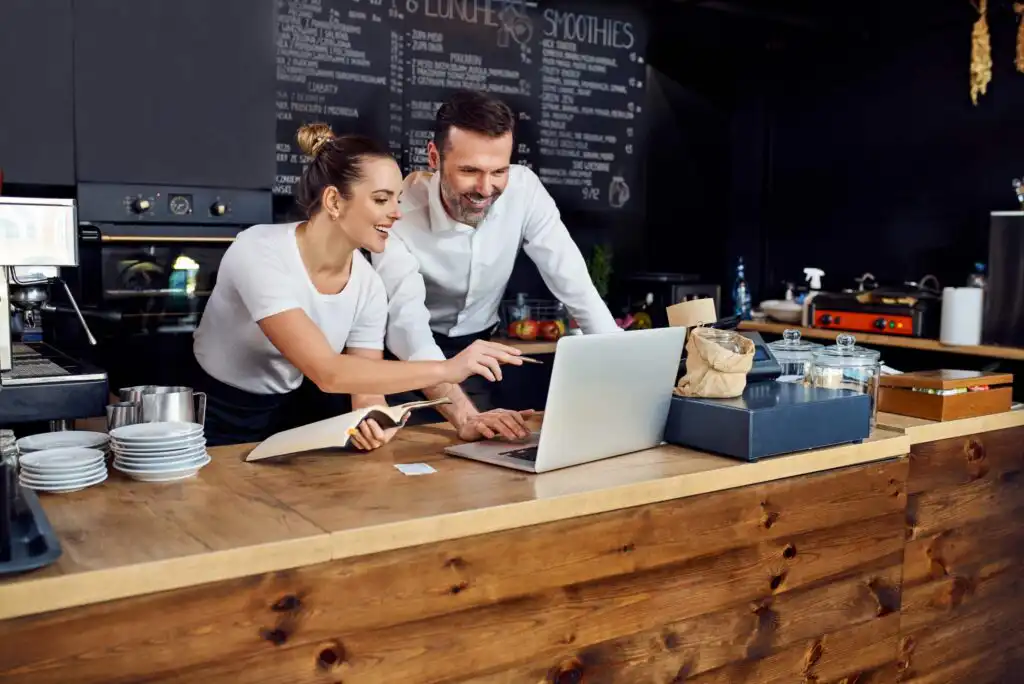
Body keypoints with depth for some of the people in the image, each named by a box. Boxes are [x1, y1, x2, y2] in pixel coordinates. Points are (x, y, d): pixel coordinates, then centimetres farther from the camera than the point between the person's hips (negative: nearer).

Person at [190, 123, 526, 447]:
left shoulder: (369, 285, -9)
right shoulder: (259, 254, -27)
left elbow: (366, 391, -8)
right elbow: (327, 373, -36)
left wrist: (371, 423, -33)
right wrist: (447, 369, -39)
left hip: (291, 413, 5)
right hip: (217, 424, -5)